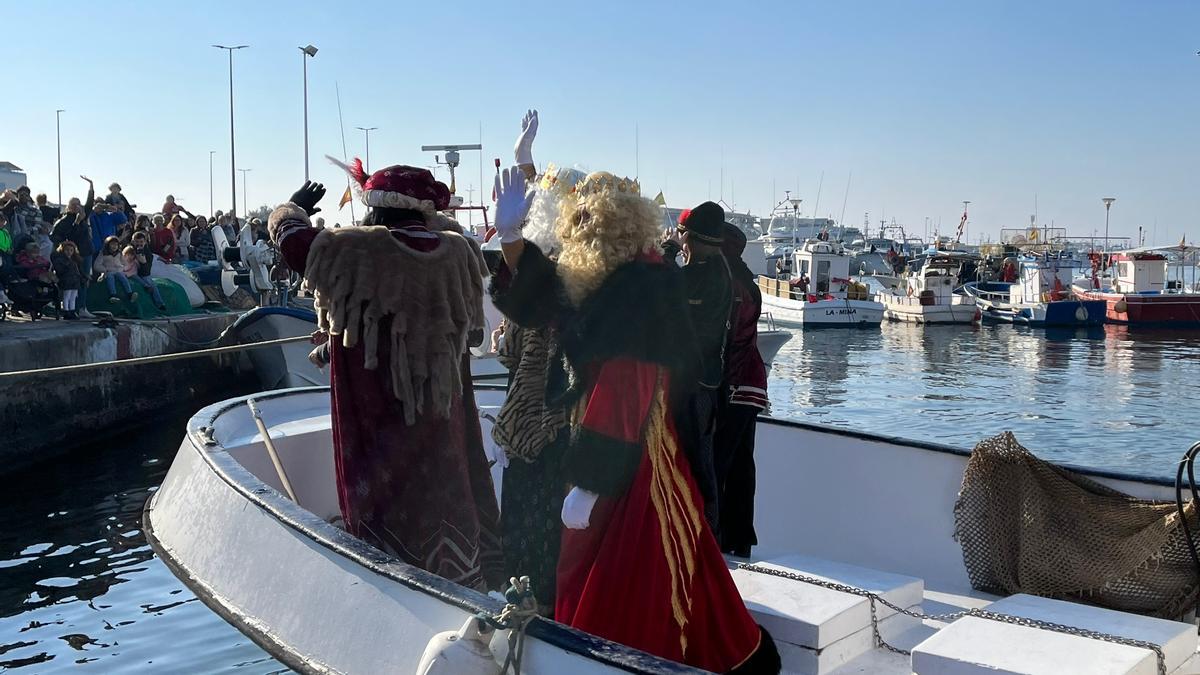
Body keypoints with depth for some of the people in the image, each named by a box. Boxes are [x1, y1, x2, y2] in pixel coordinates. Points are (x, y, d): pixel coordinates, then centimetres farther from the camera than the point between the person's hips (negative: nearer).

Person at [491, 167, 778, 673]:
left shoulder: (641, 289, -19)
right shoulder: (606, 284, 8)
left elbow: (621, 397, -24)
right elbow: (538, 297, 22)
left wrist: (588, 482, -23)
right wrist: (510, 234, 8)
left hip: (630, 470, -10)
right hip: (616, 460, 10)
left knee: (624, 603, 1)